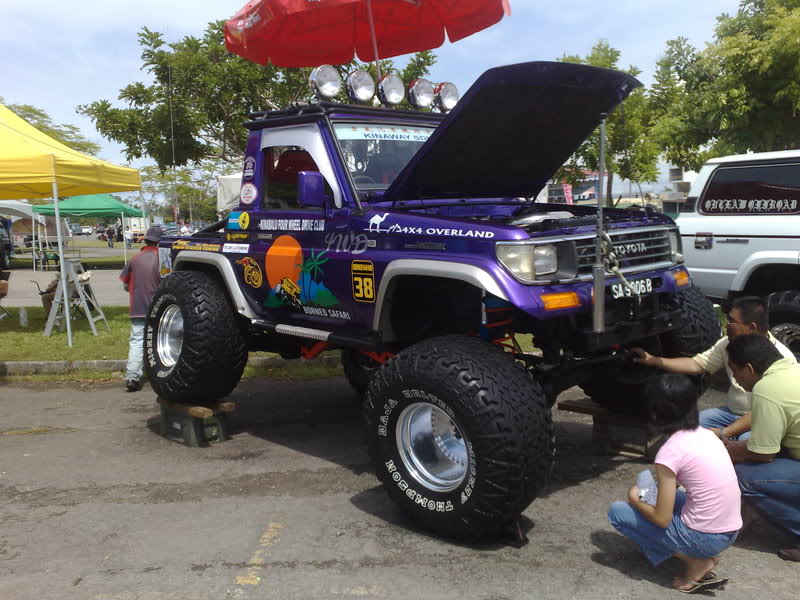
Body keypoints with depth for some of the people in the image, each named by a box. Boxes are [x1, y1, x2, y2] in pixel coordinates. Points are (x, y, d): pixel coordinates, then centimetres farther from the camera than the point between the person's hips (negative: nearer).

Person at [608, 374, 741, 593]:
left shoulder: (669, 452, -18)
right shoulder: (706, 433, 4)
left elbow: (662, 519, -13)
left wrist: (635, 500, 4)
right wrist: (664, 481, 17)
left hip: (704, 537, -7)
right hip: (731, 531, 8)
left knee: (617, 511, 6)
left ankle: (694, 563, 1)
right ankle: (703, 556, 10)